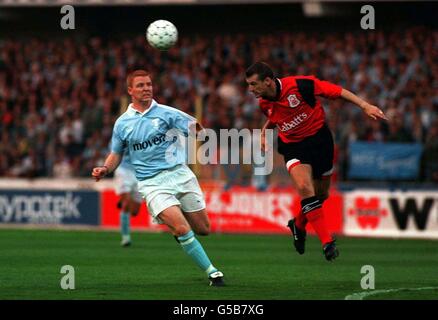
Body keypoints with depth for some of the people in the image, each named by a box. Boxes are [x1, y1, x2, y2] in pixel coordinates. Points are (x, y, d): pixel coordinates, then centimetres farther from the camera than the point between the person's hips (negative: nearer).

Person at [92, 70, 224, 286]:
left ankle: (178, 231, 38)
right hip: (152, 184, -1)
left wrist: (198, 127, -27)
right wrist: (105, 169, 0)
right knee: (182, 229, -20)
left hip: (179, 174, 1)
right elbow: (116, 154, 18)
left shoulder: (166, 113, 1)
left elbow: (196, 131, -5)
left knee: (203, 229, 4)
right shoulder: (122, 123, 7)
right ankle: (212, 273, -9)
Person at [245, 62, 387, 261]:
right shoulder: (264, 104, -6)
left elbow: (336, 91, -16)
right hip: (293, 146, 1)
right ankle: (327, 242, -22)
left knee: (321, 194, 9)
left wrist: (365, 106, -20)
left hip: (319, 138, -1)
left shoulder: (299, 85, -23)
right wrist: (264, 131, 3)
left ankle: (298, 225, 41)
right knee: (304, 188, -25)